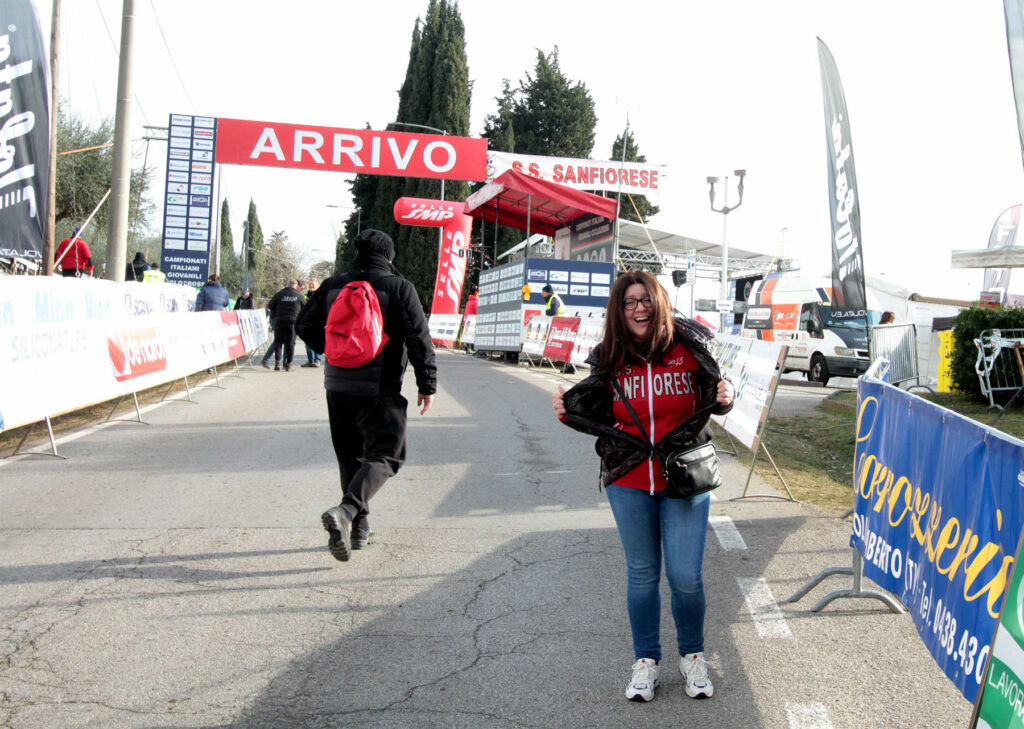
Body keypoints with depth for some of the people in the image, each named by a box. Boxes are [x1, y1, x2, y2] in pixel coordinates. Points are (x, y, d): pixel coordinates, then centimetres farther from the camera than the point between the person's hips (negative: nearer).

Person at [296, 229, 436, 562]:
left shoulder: (332, 286, 6)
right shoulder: (399, 288, -6)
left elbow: (306, 326, 13)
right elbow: (419, 338, -10)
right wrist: (427, 384, -4)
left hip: (337, 385, 5)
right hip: (379, 389, -5)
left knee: (350, 456, 16)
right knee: (384, 455, 0)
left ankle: (359, 526, 20)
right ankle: (346, 511, -23)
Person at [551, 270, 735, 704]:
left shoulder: (689, 346, -4)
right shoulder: (609, 359, -1)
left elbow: (713, 402, 7)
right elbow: (599, 418, 6)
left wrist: (725, 397, -16)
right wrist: (568, 409, -12)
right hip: (629, 482, 1)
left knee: (685, 577, 0)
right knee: (642, 575, 12)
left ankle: (692, 656, 26)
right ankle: (646, 661, 29)